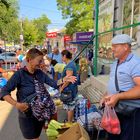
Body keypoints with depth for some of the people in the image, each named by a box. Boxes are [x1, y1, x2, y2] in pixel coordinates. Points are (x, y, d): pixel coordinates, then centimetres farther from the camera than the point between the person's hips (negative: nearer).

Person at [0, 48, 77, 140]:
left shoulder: (40, 73, 1)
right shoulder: (19, 74, -17)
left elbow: (53, 84, 5)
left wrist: (63, 80, -14)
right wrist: (16, 104, -33)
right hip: (27, 115, -5)